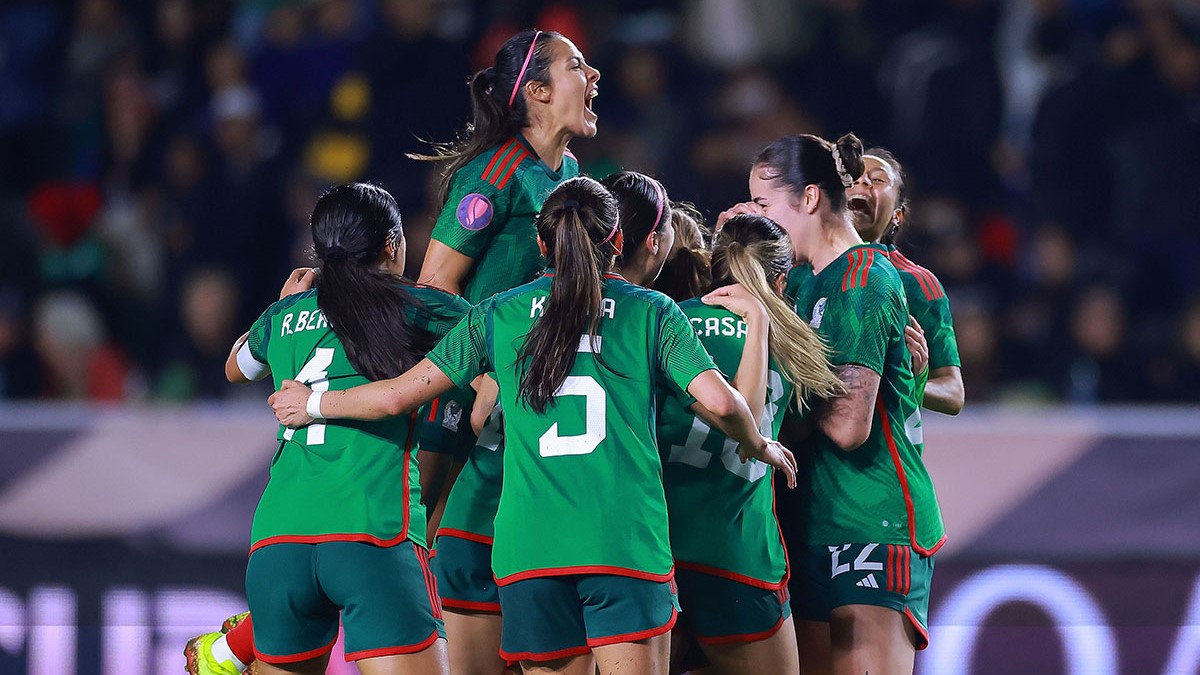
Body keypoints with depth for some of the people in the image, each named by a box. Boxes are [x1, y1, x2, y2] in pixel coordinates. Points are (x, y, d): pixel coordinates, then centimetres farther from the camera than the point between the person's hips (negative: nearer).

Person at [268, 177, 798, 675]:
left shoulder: (499, 315, 11)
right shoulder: (651, 312, 8)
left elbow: (398, 395, 10)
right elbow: (718, 402, -3)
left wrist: (314, 405, 27)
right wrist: (758, 447, 19)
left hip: (530, 544, 2)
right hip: (626, 543, -2)